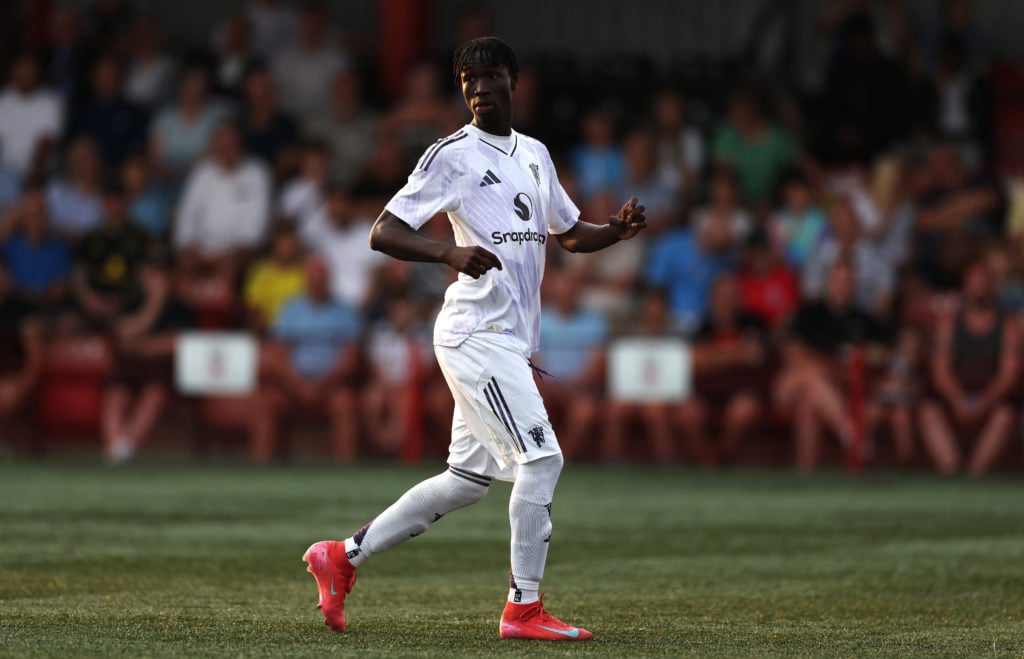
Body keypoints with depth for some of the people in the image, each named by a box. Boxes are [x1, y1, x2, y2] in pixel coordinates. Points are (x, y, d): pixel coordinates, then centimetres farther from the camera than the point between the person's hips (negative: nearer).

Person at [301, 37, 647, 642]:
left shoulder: (535, 154, 18)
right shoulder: (453, 156, -6)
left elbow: (572, 234, 27)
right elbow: (383, 232, -11)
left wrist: (618, 231, 6)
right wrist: (451, 252, -28)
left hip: (510, 340, 8)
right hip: (476, 334, -8)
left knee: (469, 480, 11)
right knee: (541, 457, -15)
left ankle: (343, 556, 20)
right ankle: (524, 610, -9)